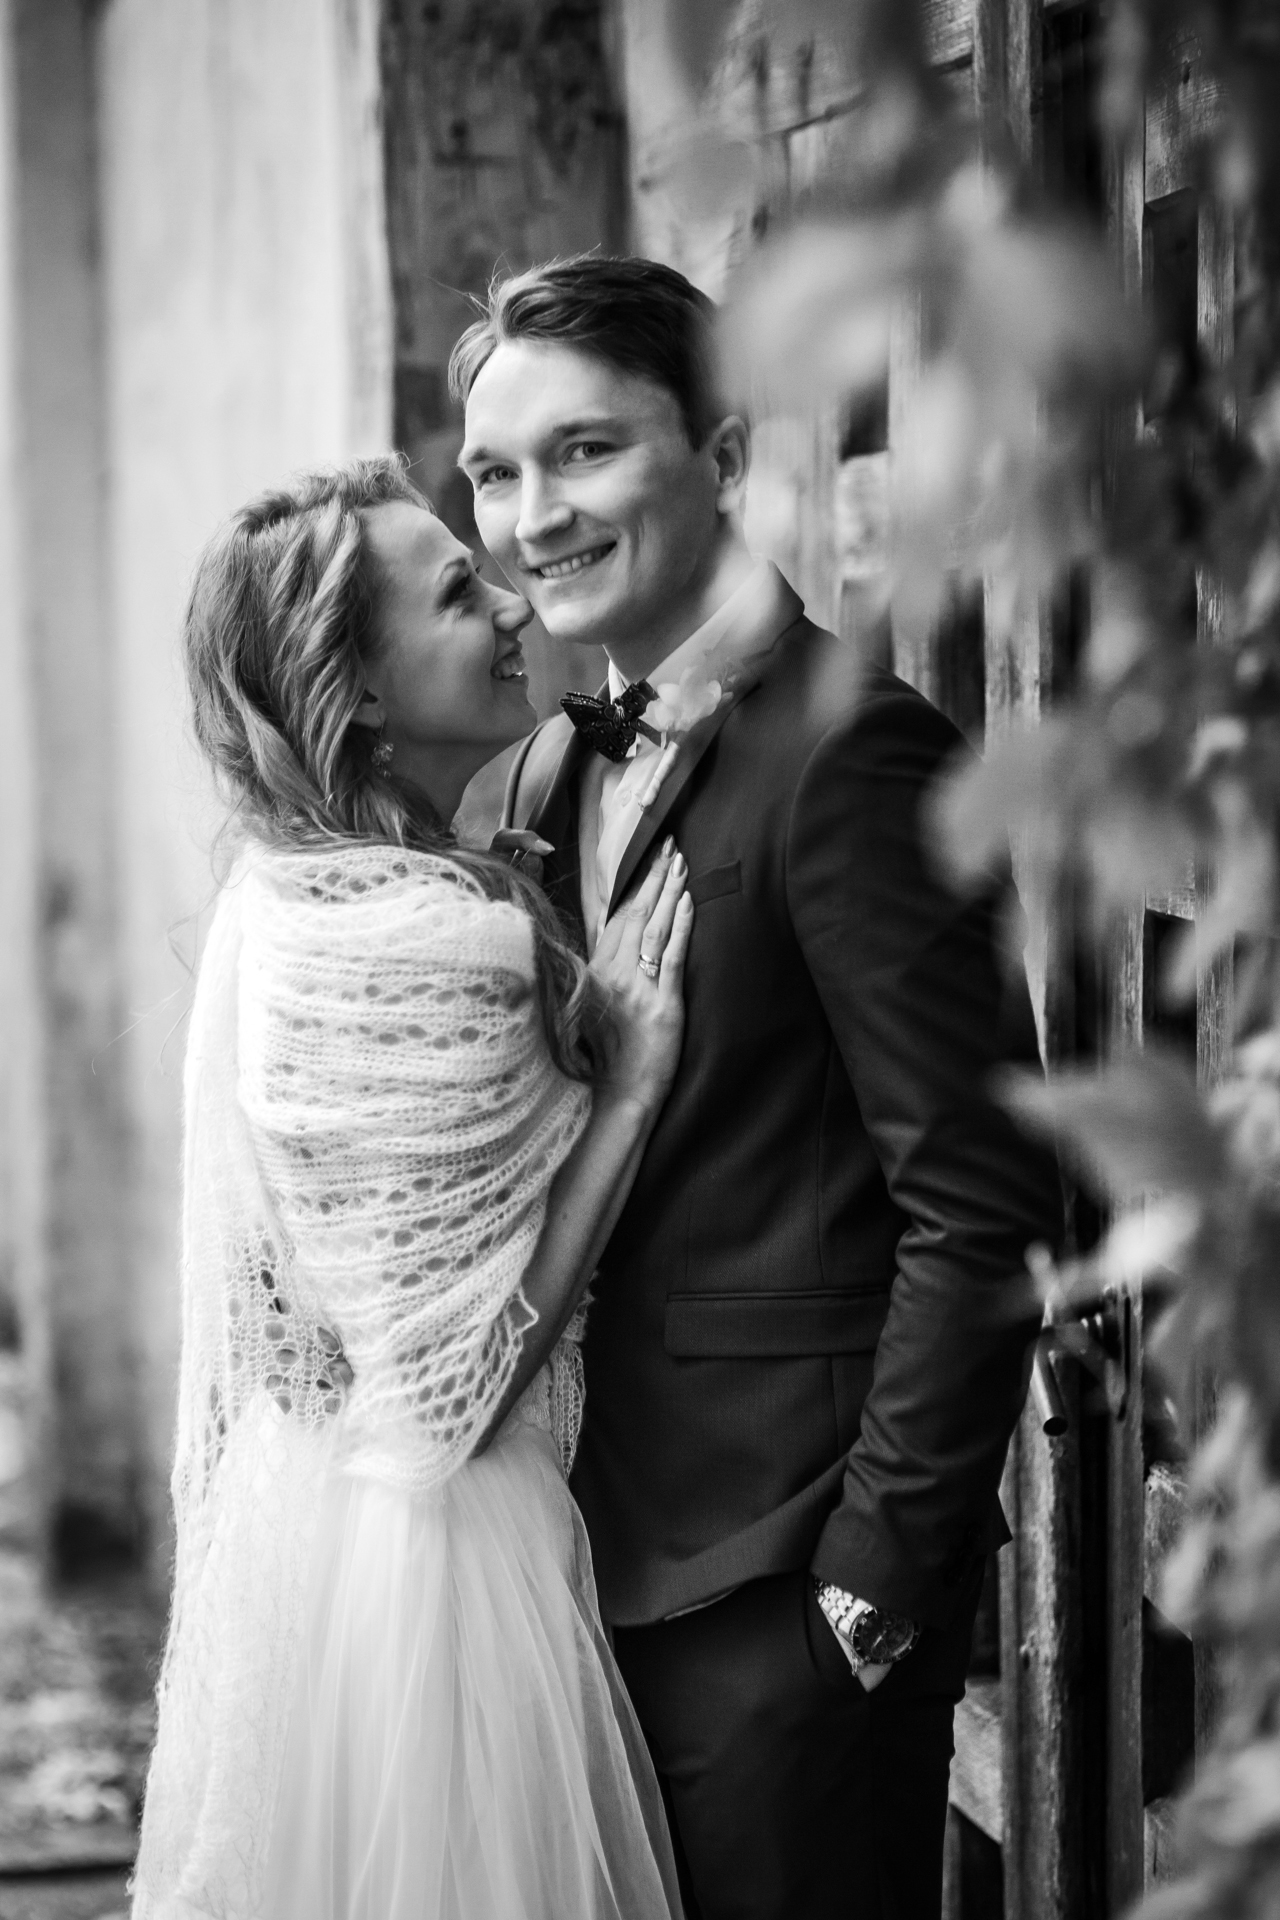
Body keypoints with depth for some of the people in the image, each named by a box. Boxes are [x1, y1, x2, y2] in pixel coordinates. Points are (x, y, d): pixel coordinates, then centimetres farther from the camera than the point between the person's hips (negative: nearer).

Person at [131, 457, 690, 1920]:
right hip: (430, 1560, -9)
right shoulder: (421, 936, -22)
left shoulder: (295, 894, 7)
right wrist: (633, 1071, -15)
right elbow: (467, 1366, -20)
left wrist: (583, 1016, 4)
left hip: (308, 1513, 10)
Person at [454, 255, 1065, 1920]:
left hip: (785, 1580, -7)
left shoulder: (848, 753, -15)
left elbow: (981, 1207, -17)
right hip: (599, 1562, 8)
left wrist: (877, 1568, -16)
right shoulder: (550, 779, 10)